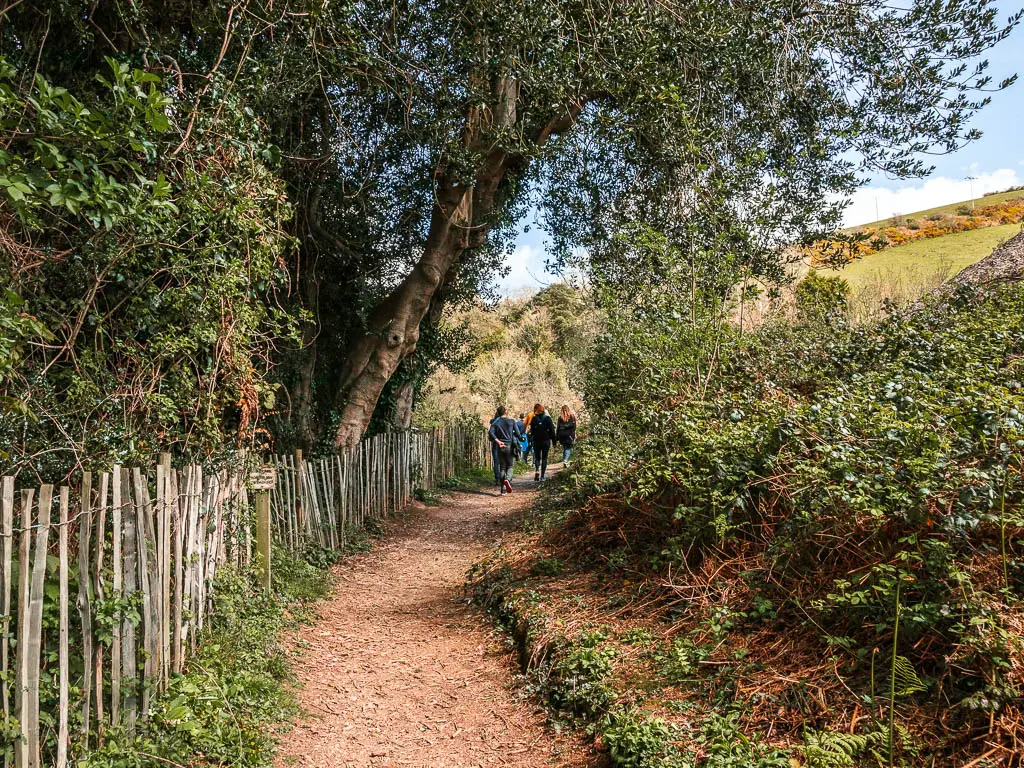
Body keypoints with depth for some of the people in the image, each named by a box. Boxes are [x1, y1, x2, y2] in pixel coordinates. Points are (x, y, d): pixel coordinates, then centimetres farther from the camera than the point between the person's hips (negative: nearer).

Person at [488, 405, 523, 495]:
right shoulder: (512, 421, 0)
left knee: (502, 468, 9)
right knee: (510, 466, 8)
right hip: (510, 446, -2)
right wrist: (521, 438, 16)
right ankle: (508, 479, -24)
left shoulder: (495, 423, 4)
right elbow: (517, 433, -4)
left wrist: (497, 441, -16)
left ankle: (503, 490, 6)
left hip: (500, 447, 2)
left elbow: (490, 432, -14)